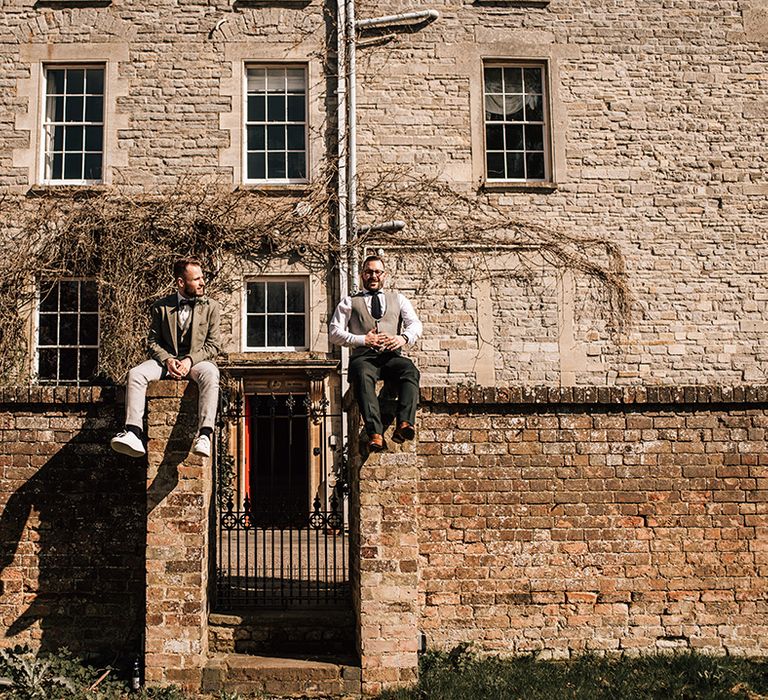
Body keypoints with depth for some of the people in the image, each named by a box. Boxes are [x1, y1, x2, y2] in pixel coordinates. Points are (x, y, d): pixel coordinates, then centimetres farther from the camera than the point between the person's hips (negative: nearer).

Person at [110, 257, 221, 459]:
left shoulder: (211, 307, 7)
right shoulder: (161, 307, 10)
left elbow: (214, 345, 1)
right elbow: (152, 341, 8)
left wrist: (190, 360, -15)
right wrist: (167, 360, -13)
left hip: (197, 360, -2)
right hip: (167, 360, 2)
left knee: (210, 375, -38)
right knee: (135, 374, -27)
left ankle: (204, 435, -48)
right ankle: (133, 435, -38)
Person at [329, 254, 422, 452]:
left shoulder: (398, 299, 27)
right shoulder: (349, 302, 23)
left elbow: (415, 324, 13)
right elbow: (334, 332, 11)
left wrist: (404, 337, -11)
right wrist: (362, 340, -5)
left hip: (392, 356, 2)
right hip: (363, 357, -2)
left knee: (410, 371, -33)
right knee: (363, 376, -38)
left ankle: (404, 424, -49)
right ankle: (375, 434, -49)